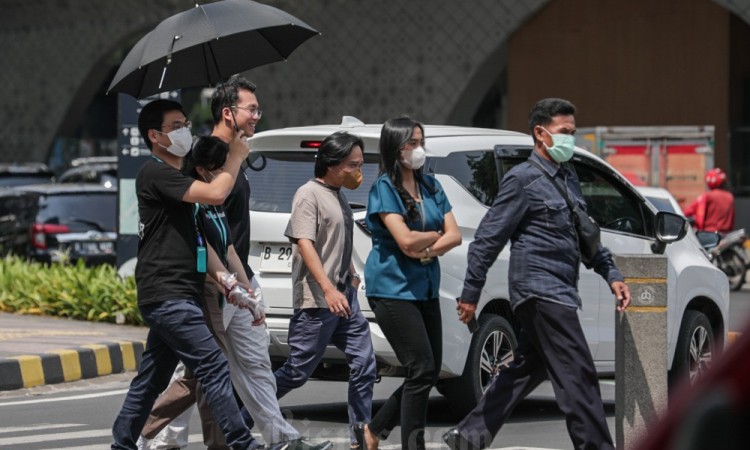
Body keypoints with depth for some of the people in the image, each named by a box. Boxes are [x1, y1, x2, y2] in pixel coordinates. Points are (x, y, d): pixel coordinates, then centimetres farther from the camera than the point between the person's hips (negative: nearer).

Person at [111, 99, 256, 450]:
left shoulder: (178, 179, 23)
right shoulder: (155, 174, -8)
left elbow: (199, 241, 22)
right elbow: (215, 194, -20)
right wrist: (236, 158, -4)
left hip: (175, 298, 10)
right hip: (167, 296, -10)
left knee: (151, 380, 11)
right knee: (214, 367, -14)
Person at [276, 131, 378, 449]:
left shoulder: (339, 196, 16)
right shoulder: (309, 194, -11)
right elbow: (304, 243, -20)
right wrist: (328, 289, -28)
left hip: (345, 297, 8)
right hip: (316, 301, -8)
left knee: (364, 366, 1)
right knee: (297, 372, -3)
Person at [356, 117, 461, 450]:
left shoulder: (430, 187, 11)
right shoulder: (384, 188, -9)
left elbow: (454, 235, 4)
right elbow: (406, 240, -19)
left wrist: (428, 250, -14)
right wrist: (437, 235, -1)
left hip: (425, 289, 7)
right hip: (393, 288, -7)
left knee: (430, 372, 7)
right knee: (422, 369, -12)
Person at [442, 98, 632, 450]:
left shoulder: (568, 177, 17)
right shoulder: (523, 179, -9)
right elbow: (488, 238, -10)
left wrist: (611, 275, 16)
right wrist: (470, 293, -11)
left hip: (558, 291, 9)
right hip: (540, 289, -9)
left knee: (527, 370, 14)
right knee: (577, 375, -10)